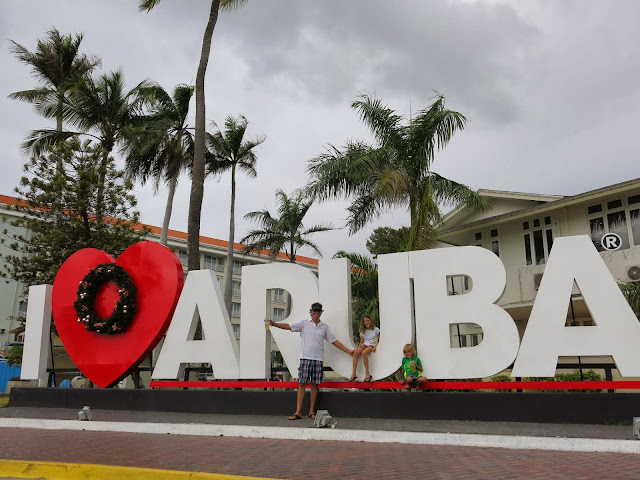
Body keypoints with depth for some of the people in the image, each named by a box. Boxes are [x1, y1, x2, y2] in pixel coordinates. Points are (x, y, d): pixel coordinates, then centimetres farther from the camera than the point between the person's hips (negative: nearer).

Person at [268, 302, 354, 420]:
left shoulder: (324, 327, 13)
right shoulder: (304, 323, 6)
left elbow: (334, 341, 17)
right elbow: (288, 326, -2)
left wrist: (348, 351, 15)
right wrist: (274, 324, -17)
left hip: (318, 359, 2)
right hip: (305, 357, -2)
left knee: (315, 385, 4)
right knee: (302, 384, -4)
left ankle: (312, 411, 13)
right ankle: (298, 412, 0)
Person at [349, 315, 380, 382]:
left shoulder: (375, 329, 6)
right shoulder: (363, 331, 17)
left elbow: (380, 340, 3)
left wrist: (376, 347, -13)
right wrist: (361, 344, -7)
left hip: (372, 345, -5)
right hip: (364, 345, 5)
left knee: (364, 352, -37)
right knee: (356, 352, -27)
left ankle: (367, 373, -32)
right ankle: (353, 373, -29)